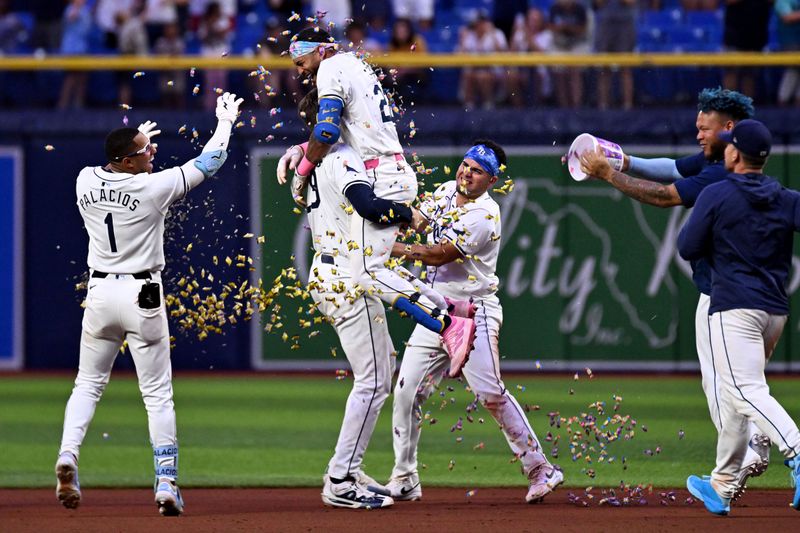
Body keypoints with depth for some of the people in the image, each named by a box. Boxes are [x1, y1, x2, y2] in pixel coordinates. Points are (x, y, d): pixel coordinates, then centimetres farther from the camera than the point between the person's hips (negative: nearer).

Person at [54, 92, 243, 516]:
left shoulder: (86, 181, -5)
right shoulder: (153, 187, -16)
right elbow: (208, 163, -4)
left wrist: (135, 140, 31)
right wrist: (226, 121, 12)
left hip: (100, 293, 4)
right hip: (142, 295, -4)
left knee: (88, 383, 16)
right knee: (158, 393, 4)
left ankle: (67, 455, -7)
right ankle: (166, 484, -1)